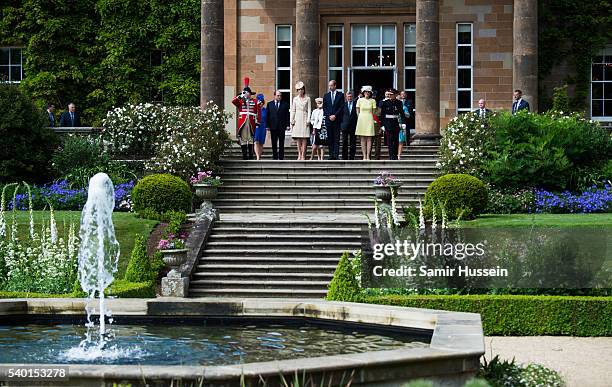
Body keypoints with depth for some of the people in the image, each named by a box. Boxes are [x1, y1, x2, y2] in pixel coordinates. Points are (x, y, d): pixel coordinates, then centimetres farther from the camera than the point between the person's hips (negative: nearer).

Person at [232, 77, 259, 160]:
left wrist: (257, 122, -1)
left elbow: (258, 112, 6)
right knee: (243, 140, 0)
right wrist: (240, 96, -15)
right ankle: (244, 155, 2)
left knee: (251, 139, 1)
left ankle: (250, 155, 4)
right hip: (242, 123, 1)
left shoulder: (255, 102, 8)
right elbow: (233, 101, -9)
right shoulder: (240, 101, 11)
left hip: (251, 123, -1)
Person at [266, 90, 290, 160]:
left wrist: (287, 125, -5)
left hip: (281, 126, -1)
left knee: (281, 143, 2)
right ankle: (275, 156, 10)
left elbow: (287, 115, 3)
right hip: (273, 127, 1)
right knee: (274, 143, 5)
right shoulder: (270, 104, 9)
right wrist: (267, 125, 0)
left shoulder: (285, 104, 6)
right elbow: (267, 116, 7)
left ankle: (281, 157, 5)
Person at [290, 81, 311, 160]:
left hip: (304, 118, -2)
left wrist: (308, 120, -7)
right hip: (297, 118, 2)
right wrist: (292, 120, 2)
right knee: (298, 138, -1)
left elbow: (309, 110, 2)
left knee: (304, 138, -6)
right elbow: (293, 110, 11)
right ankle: (299, 154, 2)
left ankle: (303, 155, -5)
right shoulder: (295, 99, 11)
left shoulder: (307, 99, 6)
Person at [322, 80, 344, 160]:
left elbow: (341, 107, -1)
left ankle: (336, 155, -5)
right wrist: (329, 116, -5)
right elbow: (324, 108, 10)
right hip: (328, 119, 2)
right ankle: (331, 155, 2)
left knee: (336, 138, -4)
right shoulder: (326, 95, 13)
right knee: (330, 138, 1)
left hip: (337, 120, -2)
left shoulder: (340, 95, 5)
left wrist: (335, 115, -10)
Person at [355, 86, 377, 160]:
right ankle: (364, 156, 1)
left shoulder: (373, 101, 4)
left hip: (369, 120, 0)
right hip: (361, 120, 1)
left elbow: (373, 112, 8)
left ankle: (368, 156, -5)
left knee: (369, 139, -4)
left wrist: (371, 119, 4)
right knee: (363, 139, 0)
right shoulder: (360, 100, 4)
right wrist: (359, 119, 5)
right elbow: (358, 111, 8)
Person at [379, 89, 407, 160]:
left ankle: (395, 155, 12)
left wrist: (403, 123, -6)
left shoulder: (399, 103, 5)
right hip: (388, 123, -2)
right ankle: (391, 156, -6)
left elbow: (402, 113, 4)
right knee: (390, 140, -6)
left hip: (396, 123, 2)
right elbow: (382, 115, 1)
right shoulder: (385, 102, 0)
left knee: (396, 140, 4)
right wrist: (382, 125, -4)